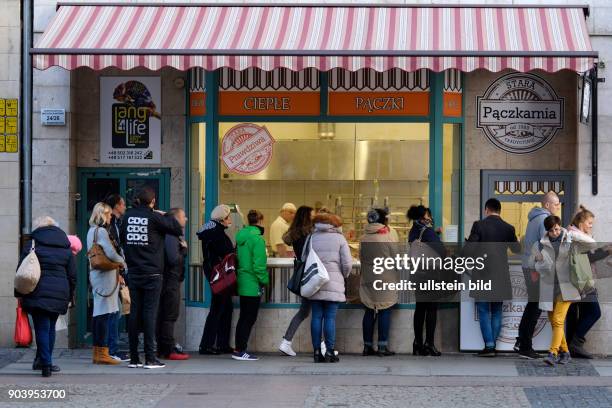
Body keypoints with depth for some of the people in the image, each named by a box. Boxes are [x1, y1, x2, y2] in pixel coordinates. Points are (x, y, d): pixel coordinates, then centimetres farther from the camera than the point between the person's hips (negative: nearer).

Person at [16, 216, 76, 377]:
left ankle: (45, 363, -12)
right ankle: (43, 361, 20)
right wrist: (70, 296, 19)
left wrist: (19, 294, 5)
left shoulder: (32, 244, 3)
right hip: (59, 295, 3)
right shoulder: (65, 247, 13)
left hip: (38, 294, -3)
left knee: (42, 328, -3)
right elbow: (72, 275, 12)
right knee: (50, 327, 16)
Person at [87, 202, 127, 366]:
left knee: (98, 313, 11)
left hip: (95, 274, 10)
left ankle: (97, 352, 14)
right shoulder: (101, 231, -13)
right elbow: (111, 253, -22)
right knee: (104, 313, -9)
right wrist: (123, 262, -2)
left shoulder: (92, 231, 16)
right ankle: (102, 353, -9)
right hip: (106, 274, -10)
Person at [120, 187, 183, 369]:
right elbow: (177, 228, -6)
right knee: (150, 313, -4)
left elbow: (122, 238, 11)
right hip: (152, 274, -4)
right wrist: (165, 216, 8)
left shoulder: (128, 216, 5)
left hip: (133, 273, 4)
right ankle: (150, 358, -6)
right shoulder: (154, 217, -10)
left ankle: (133, 358, 7)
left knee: (134, 313, 6)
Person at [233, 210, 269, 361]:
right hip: (253, 285, -9)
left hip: (242, 282, 9)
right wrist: (264, 280, -8)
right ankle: (241, 351, -4)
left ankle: (239, 350, 18)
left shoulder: (241, 236, 10)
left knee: (244, 317, 15)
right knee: (249, 318, -4)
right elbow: (259, 264, -19)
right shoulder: (257, 238, -16)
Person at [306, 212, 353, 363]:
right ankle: (329, 352, -1)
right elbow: (347, 263, -4)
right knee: (330, 317, -1)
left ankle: (317, 351, 5)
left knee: (317, 317, 5)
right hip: (333, 283, -3)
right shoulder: (339, 238, 0)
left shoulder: (311, 238, 7)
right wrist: (343, 276, 14)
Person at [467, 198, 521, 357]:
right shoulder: (508, 228, 0)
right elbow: (516, 249, 12)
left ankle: (489, 346, -7)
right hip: (501, 276, 3)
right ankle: (492, 345, 11)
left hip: (483, 274, -3)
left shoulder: (479, 225, -9)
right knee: (496, 312, 11)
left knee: (483, 311, 2)